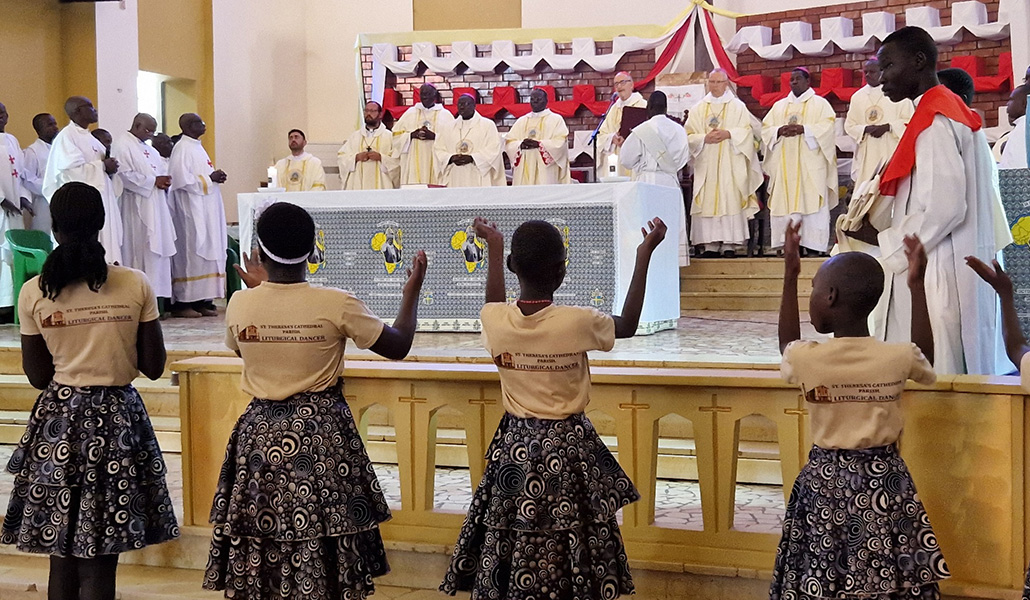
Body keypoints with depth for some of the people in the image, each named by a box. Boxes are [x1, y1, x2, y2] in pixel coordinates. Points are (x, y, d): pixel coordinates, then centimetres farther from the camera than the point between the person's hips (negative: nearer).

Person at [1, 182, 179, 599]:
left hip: (59, 420, 1)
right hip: (118, 419, -1)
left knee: (62, 555, 12)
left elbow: (37, 377, 1)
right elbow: (154, 367, -2)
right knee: (99, 563, 3)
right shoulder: (136, 285, -7)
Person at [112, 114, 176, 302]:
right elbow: (124, 174, -19)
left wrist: (164, 181, 2)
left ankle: (156, 295, 9)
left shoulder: (150, 149, 20)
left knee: (157, 250, 6)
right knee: (139, 250, -8)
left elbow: (159, 172, 26)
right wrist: (153, 181, -17)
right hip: (136, 210, -9)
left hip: (155, 209, 9)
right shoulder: (122, 145, -8)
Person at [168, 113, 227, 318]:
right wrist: (210, 179, -13)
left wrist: (215, 177, 5)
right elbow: (183, 180, -20)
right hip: (191, 211, -10)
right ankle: (182, 303, -4)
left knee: (207, 252, 7)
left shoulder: (196, 147, 17)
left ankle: (202, 301, 9)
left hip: (205, 211, 10)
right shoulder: (182, 149, -12)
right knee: (190, 253, -8)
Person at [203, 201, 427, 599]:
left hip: (260, 434, 3)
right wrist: (411, 292, 11)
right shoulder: (337, 305, -13)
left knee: (258, 546, 13)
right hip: (323, 433, -2)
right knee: (323, 548, 6)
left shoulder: (239, 305, -5)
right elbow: (398, 347, -3)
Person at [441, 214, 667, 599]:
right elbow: (627, 326, 3)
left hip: (514, 447, 3)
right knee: (570, 552, 7)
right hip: (569, 449, -3)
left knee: (507, 548, 12)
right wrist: (644, 255, 7)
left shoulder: (495, 322, -10)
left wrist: (494, 248, 25)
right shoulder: (577, 322, -18)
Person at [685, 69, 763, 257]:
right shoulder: (698, 109, 13)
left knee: (730, 200, -9)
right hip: (706, 164, 2)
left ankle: (730, 244, -9)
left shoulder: (738, 107, 8)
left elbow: (747, 131, 0)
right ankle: (711, 245, -4)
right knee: (707, 203, -4)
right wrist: (705, 138, -11)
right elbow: (689, 135, 7)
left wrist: (728, 134, -14)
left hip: (730, 164, -2)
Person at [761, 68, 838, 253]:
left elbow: (827, 127, -6)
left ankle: (813, 245, -11)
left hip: (810, 163, -4)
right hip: (785, 165, 4)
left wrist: (803, 129, -17)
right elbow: (765, 129, 13)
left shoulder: (820, 104, 9)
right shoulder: (779, 106, 20)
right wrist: (779, 130, -9)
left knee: (811, 202, -10)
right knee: (784, 203, -4)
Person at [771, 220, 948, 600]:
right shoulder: (899, 358, -11)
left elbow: (788, 345, 11)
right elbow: (924, 358, 14)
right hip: (885, 481, 1)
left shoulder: (807, 360, -14)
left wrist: (790, 276, 13)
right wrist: (917, 285, 13)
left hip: (824, 482, -1)